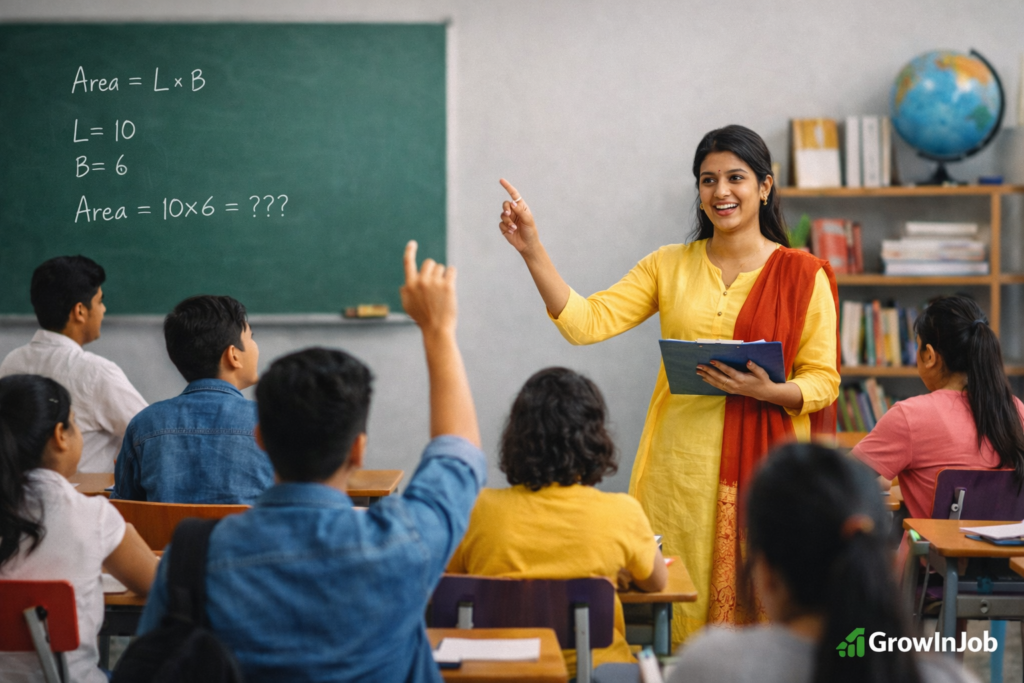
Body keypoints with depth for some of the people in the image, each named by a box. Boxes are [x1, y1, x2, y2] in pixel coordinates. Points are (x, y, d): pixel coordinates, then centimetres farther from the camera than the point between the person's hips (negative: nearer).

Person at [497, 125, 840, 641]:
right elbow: (587, 322, -1)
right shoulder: (669, 266, 10)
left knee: (758, 609, -1)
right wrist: (532, 251, -9)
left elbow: (823, 381, 2)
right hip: (678, 467, 2)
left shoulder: (803, 275, 3)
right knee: (675, 606, 2)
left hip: (763, 463, -2)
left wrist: (766, 390, -17)